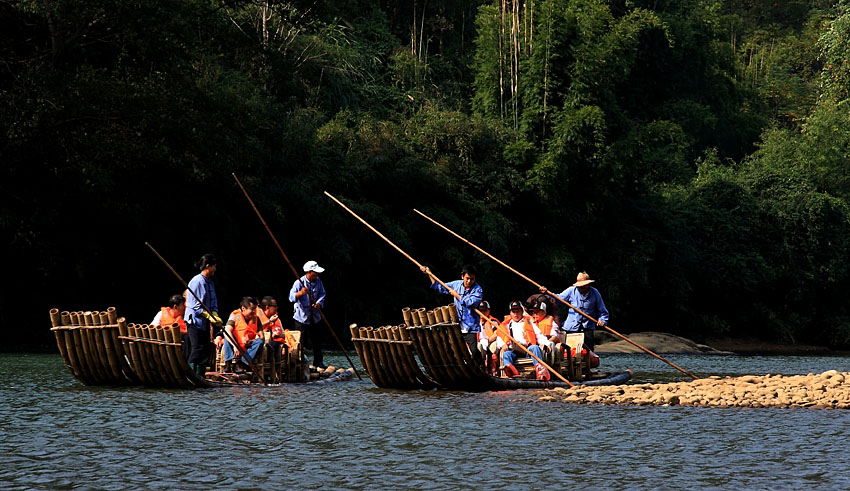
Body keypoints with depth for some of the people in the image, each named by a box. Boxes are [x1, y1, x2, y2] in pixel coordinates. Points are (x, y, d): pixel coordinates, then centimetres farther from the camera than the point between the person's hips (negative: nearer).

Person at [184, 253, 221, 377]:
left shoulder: (210, 282, 15)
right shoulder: (197, 281, -13)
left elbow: (213, 304, 17)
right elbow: (195, 305, -17)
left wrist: (215, 316, -2)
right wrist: (210, 316, -21)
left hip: (205, 322, 9)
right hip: (194, 321, -9)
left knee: (206, 350, 6)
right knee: (197, 350, -12)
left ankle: (200, 376, 10)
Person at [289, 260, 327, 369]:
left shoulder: (318, 281, 3)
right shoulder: (299, 282, -15)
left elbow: (322, 294, 9)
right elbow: (292, 297, -23)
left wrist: (319, 303, -11)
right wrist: (301, 293, -42)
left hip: (314, 316, 6)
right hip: (301, 316, -6)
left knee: (317, 340, 12)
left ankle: (318, 362, 24)